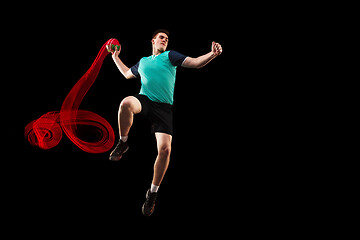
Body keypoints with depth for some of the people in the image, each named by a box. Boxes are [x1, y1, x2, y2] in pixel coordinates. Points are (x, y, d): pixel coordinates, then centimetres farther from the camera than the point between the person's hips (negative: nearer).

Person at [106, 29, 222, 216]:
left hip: (164, 108, -1)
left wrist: (213, 54, -13)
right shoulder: (143, 62, 24)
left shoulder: (170, 56, 14)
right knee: (126, 103, -37)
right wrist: (115, 57, 43)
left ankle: (153, 192, 1)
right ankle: (123, 143, -12)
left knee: (165, 149, -17)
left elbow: (196, 63, 4)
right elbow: (127, 74, 42)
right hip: (144, 100, 1)